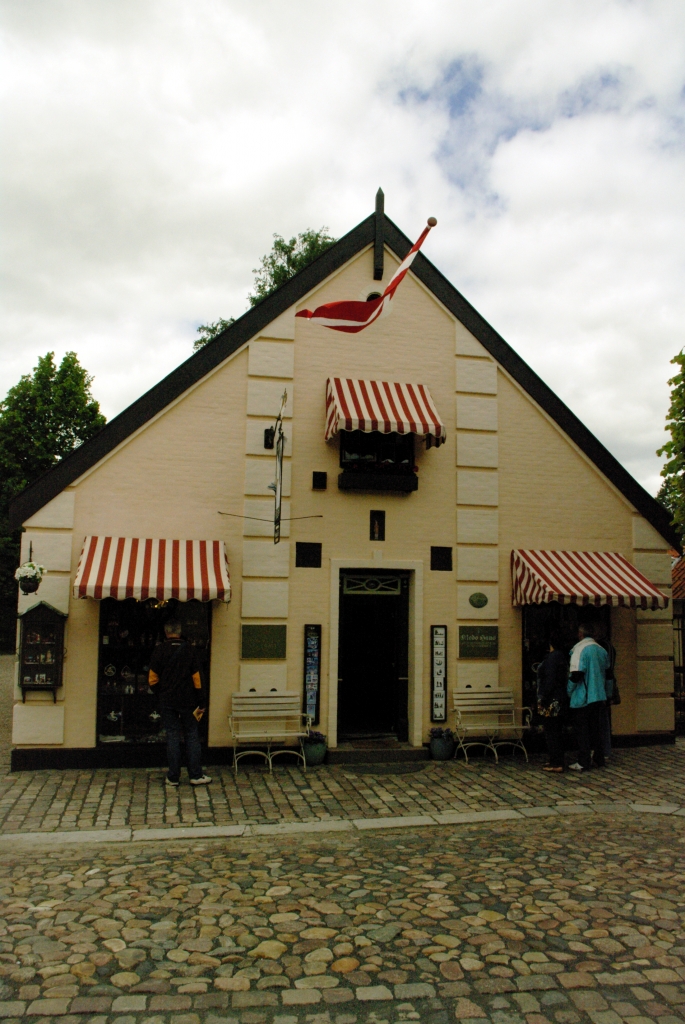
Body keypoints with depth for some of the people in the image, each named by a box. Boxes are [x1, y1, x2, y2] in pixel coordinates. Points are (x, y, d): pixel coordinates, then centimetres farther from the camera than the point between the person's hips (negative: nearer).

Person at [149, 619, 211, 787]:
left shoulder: (159, 650, -3)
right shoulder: (189, 649, -1)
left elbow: (153, 679, -3)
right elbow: (196, 678, -1)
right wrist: (201, 702, 3)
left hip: (167, 701, 0)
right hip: (187, 700, 0)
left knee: (172, 737, 5)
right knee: (192, 736, 6)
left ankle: (173, 777, 8)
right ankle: (196, 775, 7)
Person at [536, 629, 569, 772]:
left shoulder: (552, 657, -17)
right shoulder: (562, 656, 13)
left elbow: (550, 681, -21)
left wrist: (543, 700, -18)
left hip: (551, 701, -10)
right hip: (560, 700, 10)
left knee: (551, 732, -4)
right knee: (557, 732, 16)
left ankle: (556, 764, -2)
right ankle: (557, 761, 24)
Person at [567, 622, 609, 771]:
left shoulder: (580, 649, -15)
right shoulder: (602, 650, 7)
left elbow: (576, 674, -20)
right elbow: (606, 672, 14)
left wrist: (569, 692, -7)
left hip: (582, 698, -7)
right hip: (599, 696, 7)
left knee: (582, 731, 0)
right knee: (596, 728, 15)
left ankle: (583, 762, 2)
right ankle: (599, 760, 20)